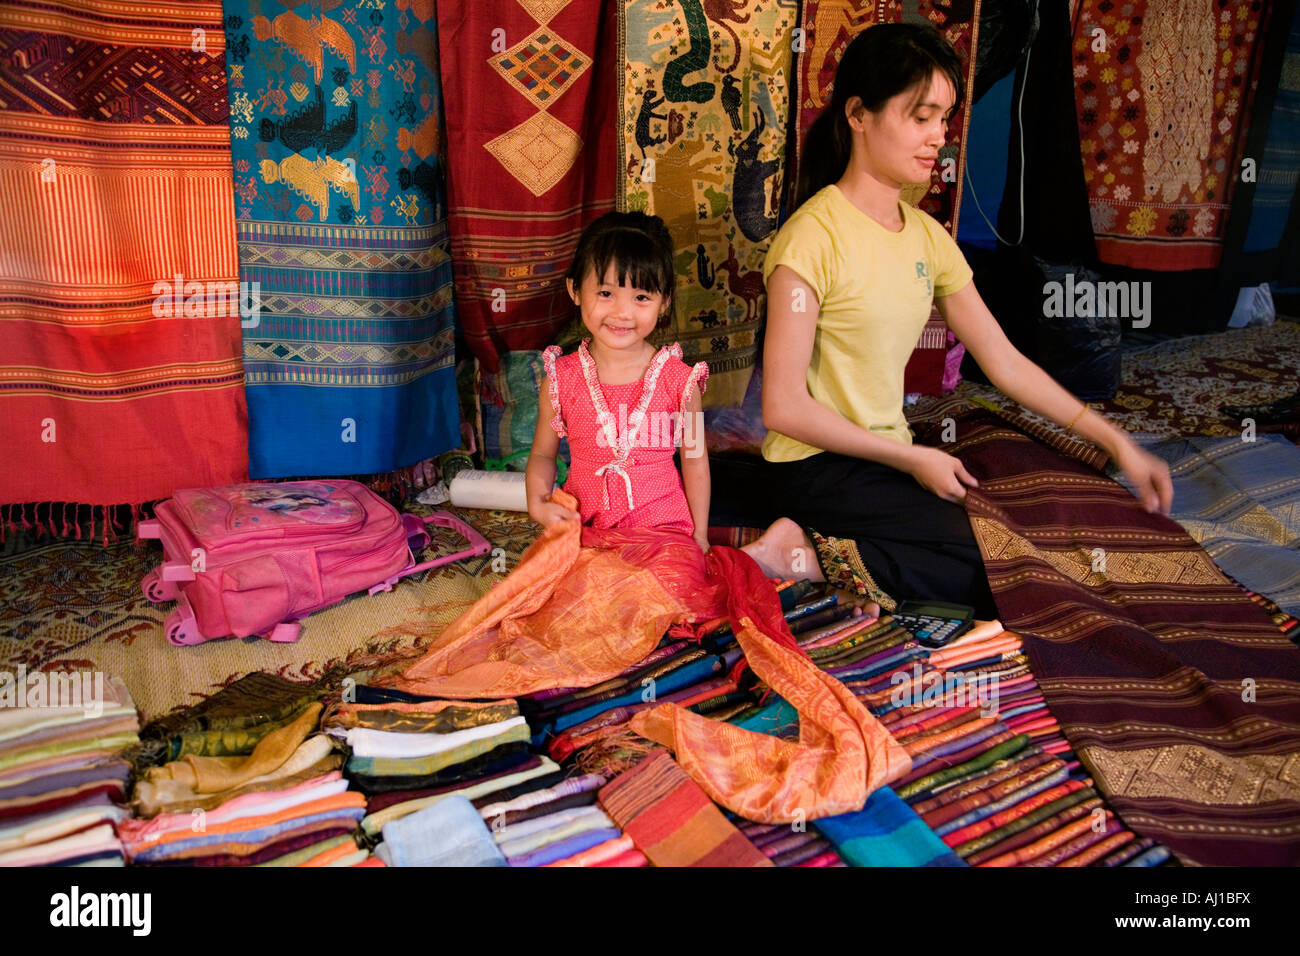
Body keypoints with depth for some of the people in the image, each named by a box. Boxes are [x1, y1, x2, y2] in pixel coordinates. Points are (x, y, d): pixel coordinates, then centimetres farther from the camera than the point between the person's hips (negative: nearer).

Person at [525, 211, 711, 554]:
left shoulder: (679, 379, -6)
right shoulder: (561, 379, -3)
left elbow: (694, 460, 3)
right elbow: (543, 453, 8)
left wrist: (699, 538, 5)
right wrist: (538, 504, -11)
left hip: (662, 526, -1)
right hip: (583, 525, 2)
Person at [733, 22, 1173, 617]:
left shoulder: (927, 237, 9)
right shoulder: (814, 236, -16)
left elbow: (1005, 363, 11)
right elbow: (783, 407, -19)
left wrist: (1115, 442, 7)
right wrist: (913, 459, -14)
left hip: (887, 459, 8)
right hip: (817, 470, -8)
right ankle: (824, 560, -10)